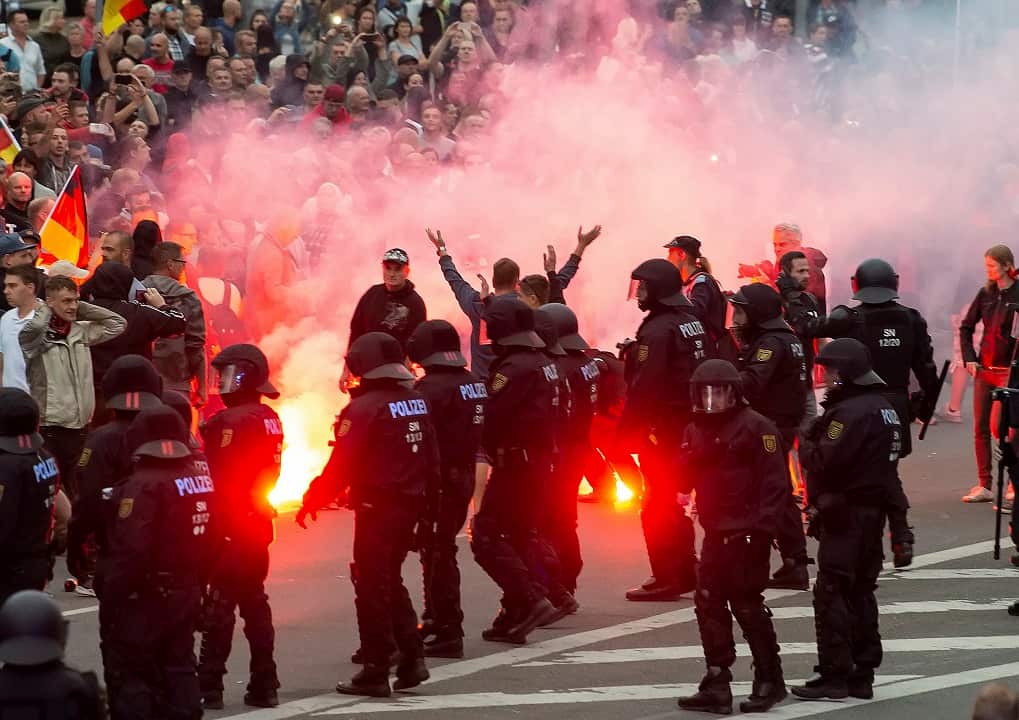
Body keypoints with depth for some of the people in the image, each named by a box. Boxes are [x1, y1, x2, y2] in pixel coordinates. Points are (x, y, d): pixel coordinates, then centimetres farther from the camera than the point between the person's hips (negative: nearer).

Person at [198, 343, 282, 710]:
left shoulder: (230, 422, -18)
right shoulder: (270, 419, 9)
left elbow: (216, 477, -20)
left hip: (231, 527, -9)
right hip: (259, 524, 9)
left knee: (219, 605, -5)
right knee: (255, 602, 14)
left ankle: (209, 688, -4)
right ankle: (264, 685, 17)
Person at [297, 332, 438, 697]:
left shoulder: (365, 408, -15)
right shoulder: (417, 403, 7)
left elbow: (341, 465, -17)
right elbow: (432, 459, 10)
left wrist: (312, 501, -8)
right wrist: (422, 496, 20)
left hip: (377, 509, -7)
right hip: (410, 505, 7)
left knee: (372, 588, 0)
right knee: (391, 581, 20)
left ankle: (376, 672, 1)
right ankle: (411, 659, 15)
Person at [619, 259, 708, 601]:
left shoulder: (657, 330, -18)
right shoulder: (695, 323, 10)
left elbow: (642, 389, -22)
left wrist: (623, 437, -19)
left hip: (662, 429, -9)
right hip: (692, 427, 9)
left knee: (657, 505, -3)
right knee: (677, 502, 18)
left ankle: (666, 578, -3)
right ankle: (685, 570, 23)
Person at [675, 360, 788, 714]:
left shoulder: (756, 427, -10)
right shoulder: (695, 430, 12)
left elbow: (775, 482, -13)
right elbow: (683, 481, 11)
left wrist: (763, 528, -18)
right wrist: (694, 457, -11)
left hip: (746, 534, -7)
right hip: (715, 533, 7)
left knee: (747, 605, -2)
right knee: (709, 605, 5)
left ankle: (769, 681, 11)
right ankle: (716, 685, 11)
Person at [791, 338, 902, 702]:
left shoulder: (851, 412, -18)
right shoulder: (883, 407, 13)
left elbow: (824, 462, -23)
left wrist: (805, 443, -2)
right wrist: (815, 439, 8)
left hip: (845, 516, -10)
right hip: (873, 511, 10)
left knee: (832, 593, -6)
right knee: (861, 593, 13)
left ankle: (834, 675, -6)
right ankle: (862, 674, 16)